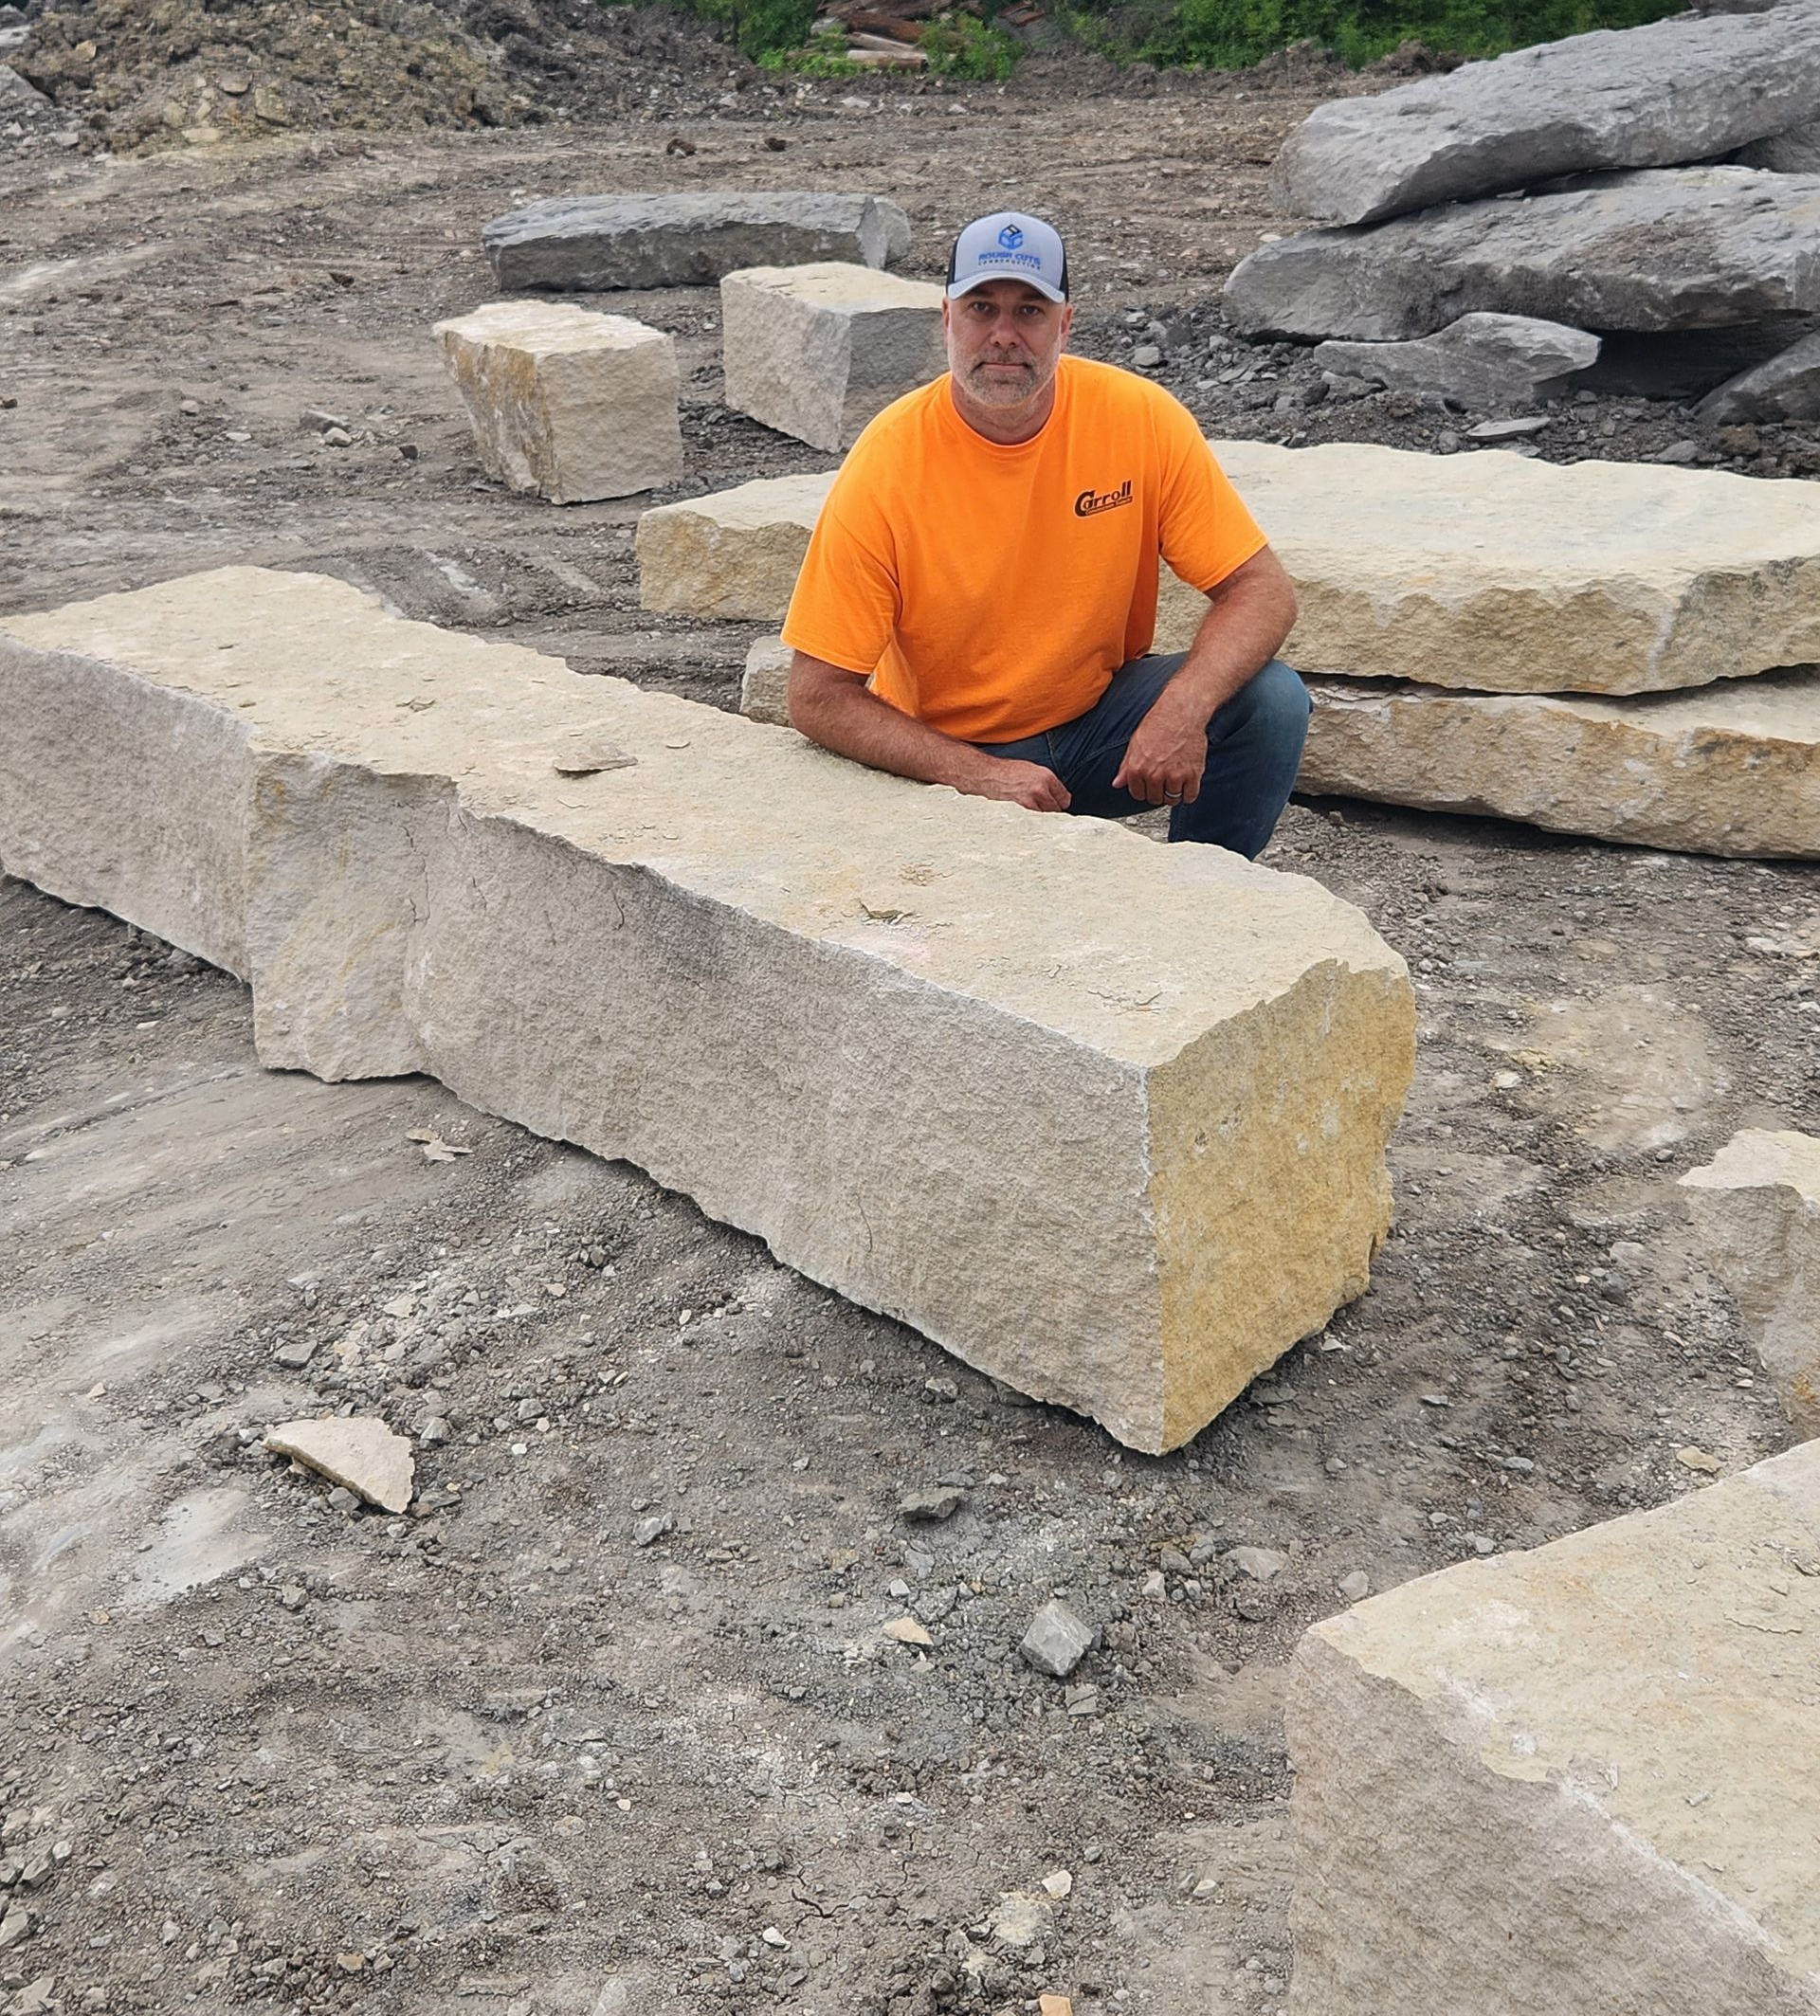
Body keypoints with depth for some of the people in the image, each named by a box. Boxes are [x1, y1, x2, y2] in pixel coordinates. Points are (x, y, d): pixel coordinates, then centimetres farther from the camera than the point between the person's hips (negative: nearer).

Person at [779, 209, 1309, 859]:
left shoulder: (1140, 419, -12)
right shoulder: (888, 462, -18)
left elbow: (1262, 590, -10)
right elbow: (817, 697, -16)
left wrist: (1182, 708, -29)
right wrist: (978, 773, -27)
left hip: (1101, 719, 3)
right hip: (949, 756, -2)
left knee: (1272, 701, -21)